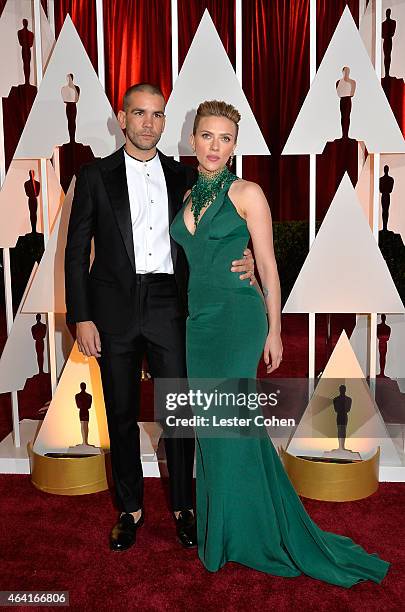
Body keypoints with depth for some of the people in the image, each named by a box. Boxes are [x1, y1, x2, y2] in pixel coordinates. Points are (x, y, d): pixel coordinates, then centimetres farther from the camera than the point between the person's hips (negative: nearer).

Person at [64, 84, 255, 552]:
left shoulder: (183, 177, 10)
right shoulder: (95, 176, 5)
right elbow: (77, 252, 2)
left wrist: (243, 261, -9)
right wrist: (80, 317, -5)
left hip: (169, 306, 1)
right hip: (115, 307, -1)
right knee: (122, 413, 9)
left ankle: (182, 506, 24)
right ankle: (130, 509, 27)